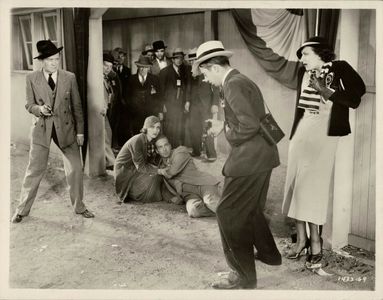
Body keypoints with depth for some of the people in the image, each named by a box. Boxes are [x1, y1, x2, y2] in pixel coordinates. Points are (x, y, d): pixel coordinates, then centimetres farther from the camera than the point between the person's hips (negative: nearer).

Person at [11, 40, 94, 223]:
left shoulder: (69, 77, -1)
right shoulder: (32, 79, -3)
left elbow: (76, 106, 3)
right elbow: (29, 105, 2)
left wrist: (80, 131, 2)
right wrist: (39, 109, -21)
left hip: (65, 128, 1)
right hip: (41, 129, -1)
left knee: (75, 168, 3)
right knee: (34, 170, 3)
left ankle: (79, 207, 22)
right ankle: (22, 210, 20)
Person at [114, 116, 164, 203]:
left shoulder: (152, 141, -1)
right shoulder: (137, 141, -26)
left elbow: (155, 161, -1)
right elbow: (141, 166, -26)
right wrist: (159, 171, -28)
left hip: (135, 169, 8)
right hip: (124, 171, -8)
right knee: (153, 177, -22)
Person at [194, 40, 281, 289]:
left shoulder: (233, 84, -16)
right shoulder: (243, 81, 16)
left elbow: (249, 124, -25)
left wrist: (230, 136, -9)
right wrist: (229, 127, 10)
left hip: (250, 158, -11)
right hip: (261, 156, 11)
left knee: (229, 213, -3)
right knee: (251, 210, 24)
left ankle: (244, 275, 6)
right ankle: (269, 254, 41)